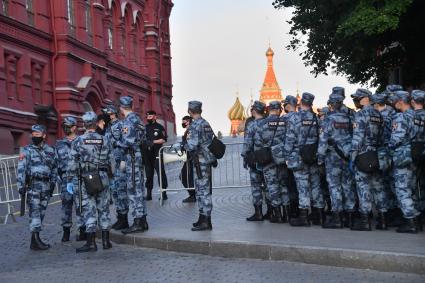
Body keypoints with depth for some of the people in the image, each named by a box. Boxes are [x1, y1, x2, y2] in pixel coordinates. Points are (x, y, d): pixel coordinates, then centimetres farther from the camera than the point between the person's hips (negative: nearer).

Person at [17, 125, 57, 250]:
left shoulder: (50, 150, 11)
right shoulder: (27, 150, -2)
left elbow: (54, 168, 18)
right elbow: (21, 169, -8)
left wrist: (52, 183, 12)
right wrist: (21, 186, -14)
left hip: (46, 186, 5)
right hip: (33, 185, -5)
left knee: (41, 213, 8)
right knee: (35, 212, -9)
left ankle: (35, 240, 15)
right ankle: (35, 241, -9)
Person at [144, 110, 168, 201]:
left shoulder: (159, 127, 2)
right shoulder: (145, 128, 15)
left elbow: (164, 140, -5)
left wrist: (153, 142, -14)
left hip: (157, 153, -4)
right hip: (147, 154, 5)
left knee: (161, 172, -7)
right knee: (148, 174, 8)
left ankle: (164, 193, -5)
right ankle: (149, 193, 12)